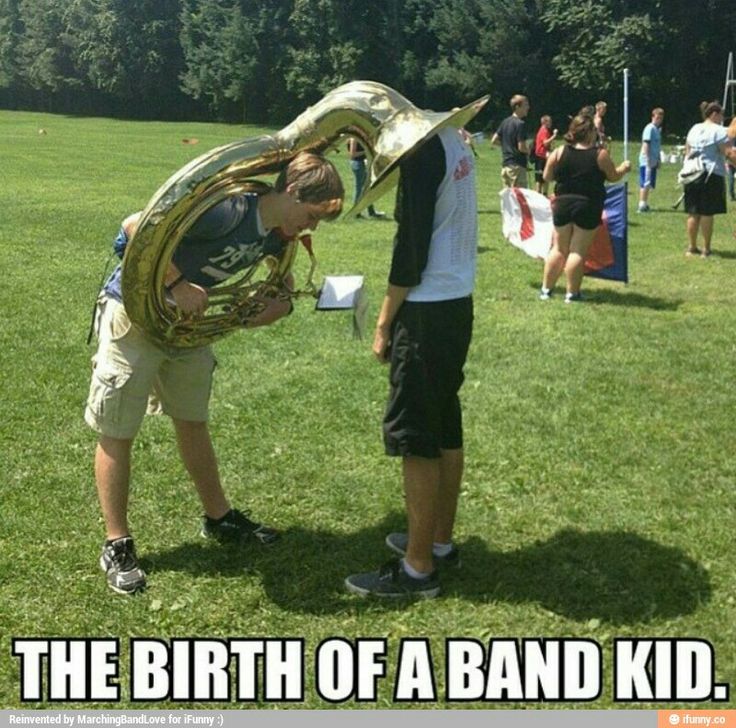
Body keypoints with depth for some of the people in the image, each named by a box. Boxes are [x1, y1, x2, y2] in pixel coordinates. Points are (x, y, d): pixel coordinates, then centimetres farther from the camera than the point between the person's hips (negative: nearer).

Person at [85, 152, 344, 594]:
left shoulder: (276, 235, -4)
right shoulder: (229, 211, -30)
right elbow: (136, 228, -31)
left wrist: (281, 302, -9)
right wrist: (177, 283, -30)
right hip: (133, 314, -8)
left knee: (193, 422, 19)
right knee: (117, 433, 2)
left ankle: (218, 518, 33)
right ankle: (117, 545, 13)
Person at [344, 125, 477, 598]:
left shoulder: (423, 150, -16)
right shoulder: (453, 142, 12)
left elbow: (412, 245, -18)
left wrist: (385, 321, -11)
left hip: (428, 310, -9)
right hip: (458, 301, 9)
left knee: (414, 432, -2)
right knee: (445, 426, 16)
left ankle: (418, 568, 6)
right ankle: (441, 542, 28)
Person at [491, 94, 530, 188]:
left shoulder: (505, 122, 10)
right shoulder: (520, 124, -14)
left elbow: (494, 140, 14)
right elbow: (521, 147, -18)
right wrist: (529, 152, 1)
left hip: (505, 165, 8)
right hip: (517, 165, -8)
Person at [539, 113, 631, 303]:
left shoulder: (559, 153, -3)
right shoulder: (600, 155, -8)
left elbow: (547, 177, 4)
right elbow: (613, 177, 4)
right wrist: (624, 168, 24)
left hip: (563, 205, 3)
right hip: (588, 207, -3)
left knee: (559, 249, 14)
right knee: (578, 251, 3)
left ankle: (546, 289, 17)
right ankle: (572, 293, 6)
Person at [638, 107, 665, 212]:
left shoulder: (658, 129, 15)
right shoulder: (650, 128, -11)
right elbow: (645, 144, -16)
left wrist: (658, 160, 19)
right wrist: (648, 160, -19)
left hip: (653, 161, 9)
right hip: (647, 160, -9)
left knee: (649, 184, 11)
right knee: (646, 183, -9)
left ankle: (644, 204, 17)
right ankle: (642, 204, -8)